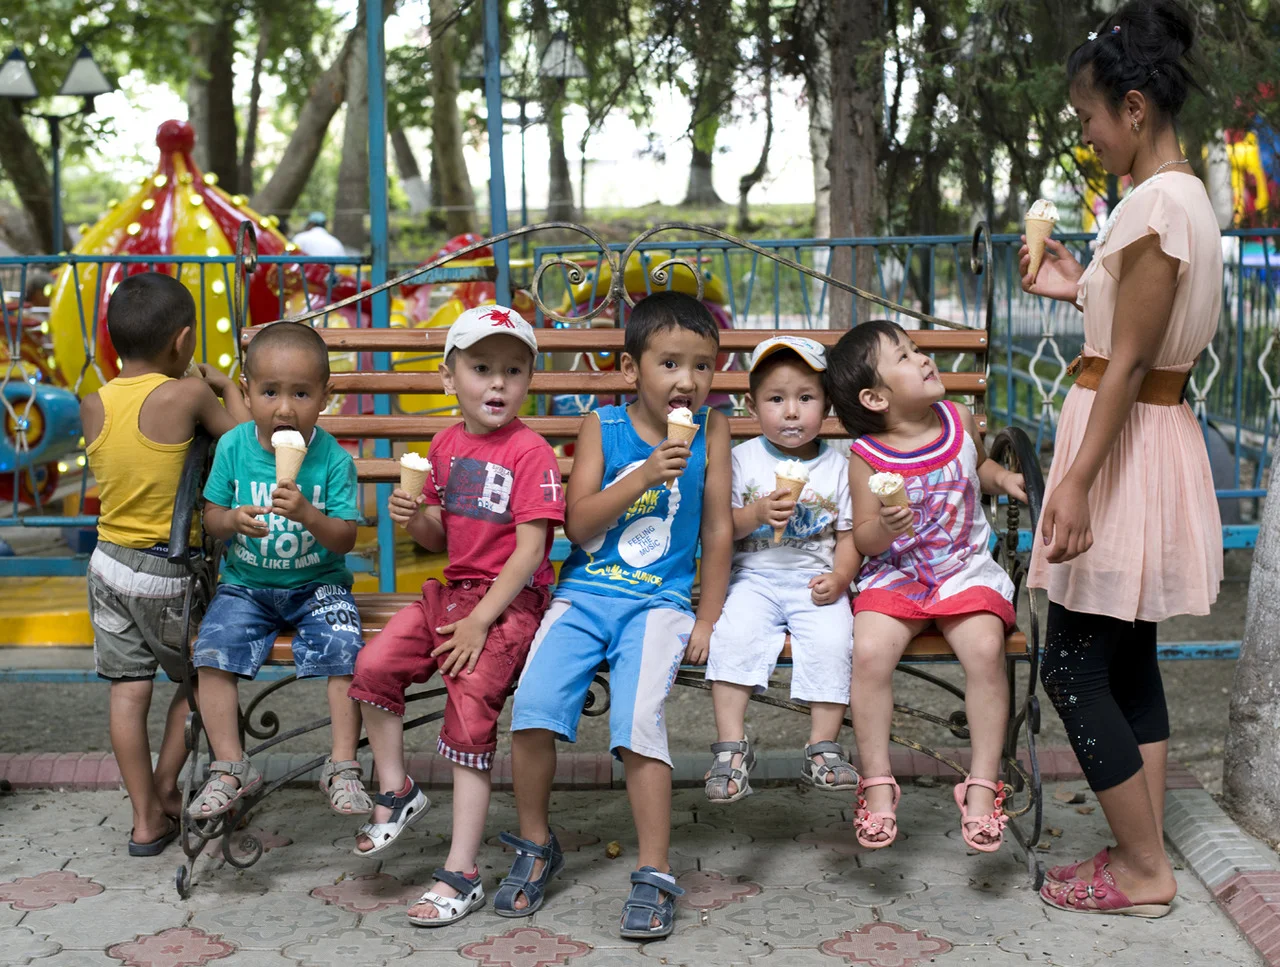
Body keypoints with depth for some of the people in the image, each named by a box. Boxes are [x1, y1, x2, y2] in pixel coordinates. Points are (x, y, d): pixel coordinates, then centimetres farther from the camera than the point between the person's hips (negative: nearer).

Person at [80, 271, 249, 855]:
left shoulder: (93, 406, -1)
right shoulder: (188, 395, -17)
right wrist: (227, 387, 4)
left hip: (109, 561, 5)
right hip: (168, 572, -5)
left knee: (128, 691, 8)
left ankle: (145, 817, 15)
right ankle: (164, 789, 22)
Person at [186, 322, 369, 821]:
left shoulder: (333, 459, -12)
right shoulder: (233, 447, -6)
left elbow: (345, 539, -12)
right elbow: (209, 516, 2)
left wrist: (307, 514, -31)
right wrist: (232, 520, -22)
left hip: (317, 585, -2)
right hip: (246, 584, 2)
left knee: (343, 649, -23)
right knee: (213, 651, -19)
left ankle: (342, 766, -9)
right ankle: (230, 767, -5)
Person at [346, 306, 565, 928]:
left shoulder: (530, 452, -12)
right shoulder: (447, 445, 10)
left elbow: (529, 550, -16)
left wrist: (480, 620, -20)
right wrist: (413, 518, -6)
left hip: (510, 601, -7)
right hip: (452, 590, 7)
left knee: (469, 717, -15)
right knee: (373, 665, -10)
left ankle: (461, 876, -8)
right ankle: (396, 793, 11)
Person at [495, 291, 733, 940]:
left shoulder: (710, 430, 5)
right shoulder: (603, 427, 4)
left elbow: (719, 528, 6)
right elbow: (578, 524, -3)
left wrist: (708, 619, 2)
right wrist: (643, 476, -16)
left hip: (659, 602, -1)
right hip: (584, 593, 1)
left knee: (638, 721, -23)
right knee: (531, 708, -17)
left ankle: (654, 876, -10)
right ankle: (536, 846, 7)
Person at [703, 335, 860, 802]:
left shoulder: (838, 466, 7)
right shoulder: (743, 459, 4)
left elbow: (849, 534, 8)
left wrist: (839, 578, -9)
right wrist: (757, 514, -18)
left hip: (816, 582, 0)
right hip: (753, 578, 0)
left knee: (832, 641, -25)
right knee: (733, 633, -26)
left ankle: (823, 749, -12)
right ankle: (732, 746, -19)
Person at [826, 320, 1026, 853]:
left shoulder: (960, 421, 3)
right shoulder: (865, 456, -6)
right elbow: (864, 540, -3)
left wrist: (1003, 478, 5)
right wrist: (885, 527, -24)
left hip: (966, 567, 2)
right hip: (895, 573, -1)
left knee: (985, 647, -26)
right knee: (869, 650, -27)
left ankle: (983, 784, -14)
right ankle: (877, 783, -12)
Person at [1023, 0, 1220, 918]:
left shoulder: (1156, 204, -19)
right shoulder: (1186, 197, 11)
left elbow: (1128, 364, -22)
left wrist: (1078, 483, -22)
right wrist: (1083, 290, 19)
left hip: (1127, 444, -10)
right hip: (1155, 436, 10)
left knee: (1072, 666, -2)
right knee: (1127, 662, 14)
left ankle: (1143, 872, 7)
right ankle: (1145, 856, 22)